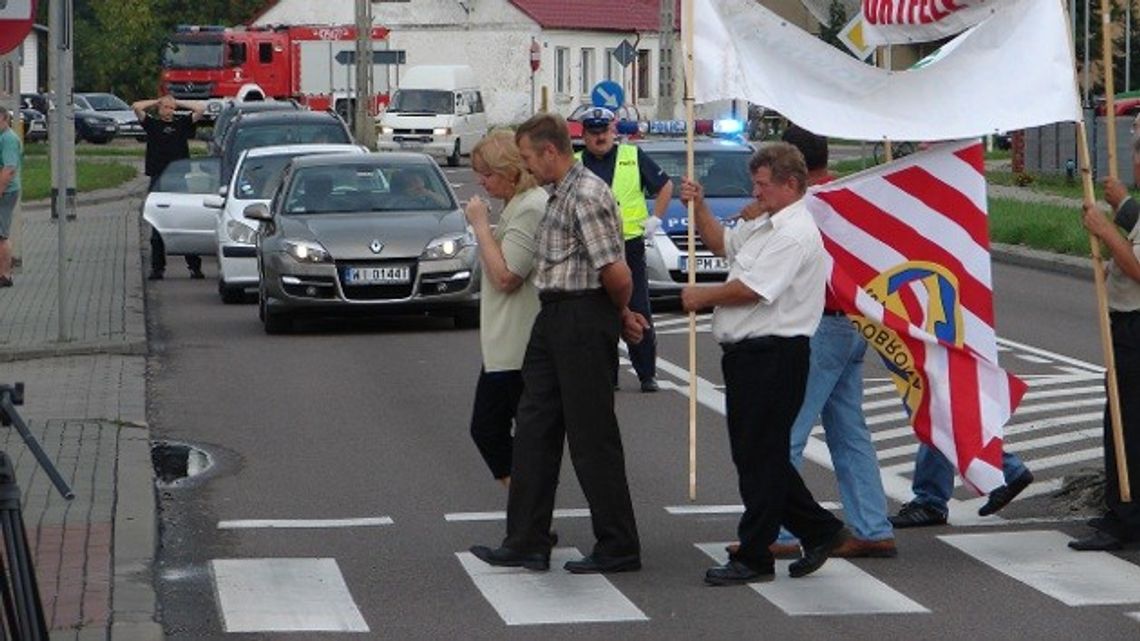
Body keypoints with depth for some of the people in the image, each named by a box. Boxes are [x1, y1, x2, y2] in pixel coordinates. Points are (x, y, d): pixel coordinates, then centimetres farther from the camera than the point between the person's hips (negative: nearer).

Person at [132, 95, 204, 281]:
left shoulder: (182, 124, 11)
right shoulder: (152, 124, 8)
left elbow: (199, 110, 6)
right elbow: (137, 107, -1)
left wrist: (179, 103, 13)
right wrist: (156, 102, 11)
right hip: (158, 180, 0)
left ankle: (194, 266, 3)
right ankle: (157, 267, 8)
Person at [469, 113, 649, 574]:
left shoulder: (586, 195, -17)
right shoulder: (560, 195, 16)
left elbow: (616, 274, -20)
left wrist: (621, 313, -2)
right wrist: (623, 315, 15)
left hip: (583, 322, -10)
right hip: (553, 320, 10)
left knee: (592, 437, -2)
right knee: (534, 429, 10)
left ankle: (619, 548, 7)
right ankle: (526, 543, 15)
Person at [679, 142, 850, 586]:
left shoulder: (795, 234, -15)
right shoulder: (763, 225, 18)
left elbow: (750, 290, -20)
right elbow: (721, 243, 35)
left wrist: (700, 297, -5)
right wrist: (698, 208, 19)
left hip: (773, 354, -10)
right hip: (749, 353, 10)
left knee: (760, 456, -4)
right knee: (756, 454, 14)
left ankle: (754, 557, 3)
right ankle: (820, 531, 24)